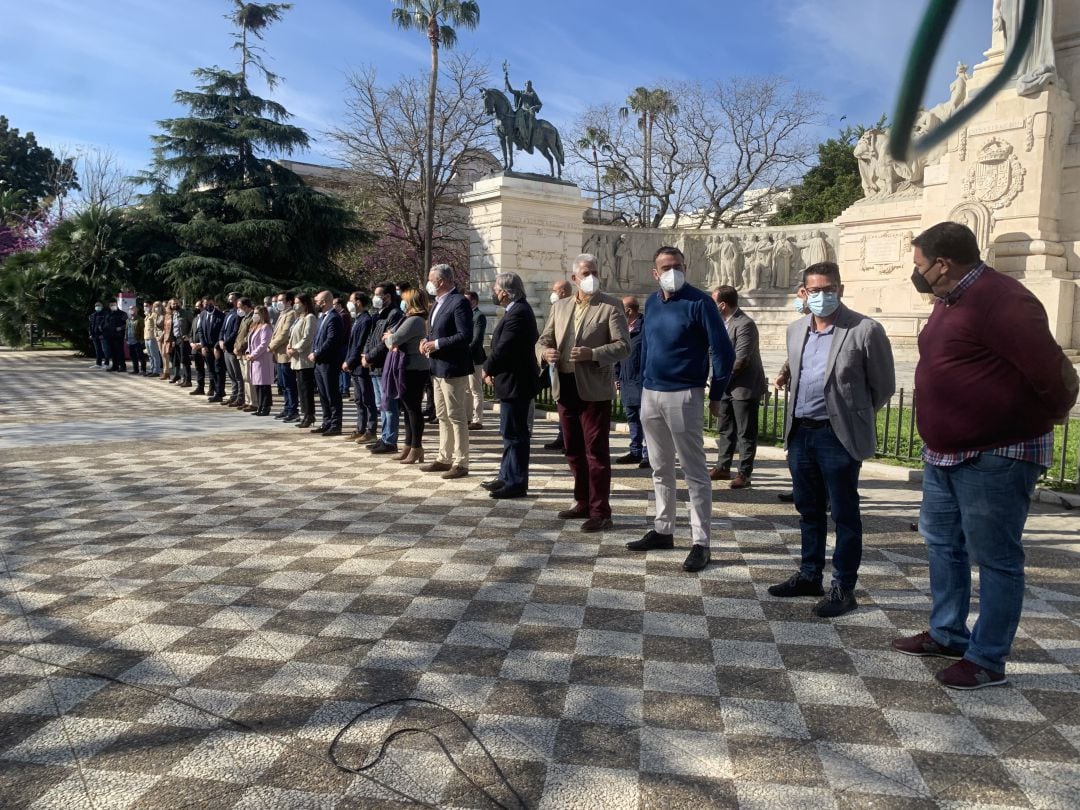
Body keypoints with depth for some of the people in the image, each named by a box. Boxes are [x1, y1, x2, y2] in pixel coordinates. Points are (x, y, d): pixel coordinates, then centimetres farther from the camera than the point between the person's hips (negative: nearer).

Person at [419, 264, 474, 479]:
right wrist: (427, 340, 3)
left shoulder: (459, 302, -16)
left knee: (456, 417, -4)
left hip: (452, 368, -10)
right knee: (442, 416, 16)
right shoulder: (438, 302, 15)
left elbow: (465, 336, -23)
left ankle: (460, 463, 2)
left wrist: (437, 344, -20)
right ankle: (444, 458, 25)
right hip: (438, 368, 10)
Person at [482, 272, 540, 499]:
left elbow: (502, 349, -24)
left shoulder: (518, 313, -20)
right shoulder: (517, 310, 13)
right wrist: (492, 370, 4)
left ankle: (516, 483, 4)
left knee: (514, 434, -3)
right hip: (513, 381, 11)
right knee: (511, 433, 17)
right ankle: (507, 477, 27)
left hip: (515, 383, -11)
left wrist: (487, 369, -7)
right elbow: (502, 346, 15)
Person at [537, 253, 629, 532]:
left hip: (593, 389, -6)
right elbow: (543, 340, 15)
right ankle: (583, 503, 28)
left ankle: (600, 512, 4)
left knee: (596, 451, -3)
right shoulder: (560, 306, 13)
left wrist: (592, 354, -25)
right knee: (574, 450, 14)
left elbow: (623, 346, -11)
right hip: (565, 387, 6)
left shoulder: (611, 306, -4)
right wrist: (546, 351, -9)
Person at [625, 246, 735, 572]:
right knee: (661, 469, 15)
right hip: (650, 395, 7)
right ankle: (662, 530, 26)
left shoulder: (699, 303, -10)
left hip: (684, 396, -7)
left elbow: (723, 350, -9)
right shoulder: (652, 302, 10)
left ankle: (701, 543, 4)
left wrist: (716, 395, -7)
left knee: (694, 472, -1)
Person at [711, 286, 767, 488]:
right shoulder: (722, 322, 9)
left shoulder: (745, 324, -19)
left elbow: (740, 360, -23)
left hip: (744, 387, -9)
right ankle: (723, 467, 27)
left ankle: (744, 473, 6)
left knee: (746, 433, 0)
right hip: (727, 386, 9)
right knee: (725, 429, 16)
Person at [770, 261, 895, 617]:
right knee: (808, 509, 16)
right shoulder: (796, 330, 8)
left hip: (838, 435, -6)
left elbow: (883, 386, -2)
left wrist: (854, 415, 7)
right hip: (800, 432, 6)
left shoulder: (865, 330, -10)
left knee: (844, 514, 4)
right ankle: (810, 575, 30)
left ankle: (843, 588, 15)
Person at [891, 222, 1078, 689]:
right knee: (942, 543, 19)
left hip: (996, 457, -10)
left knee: (995, 559, 2)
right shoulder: (949, 300, 9)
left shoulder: (999, 301, -22)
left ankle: (987, 661, 14)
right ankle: (947, 634, 35)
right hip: (944, 453, 10)